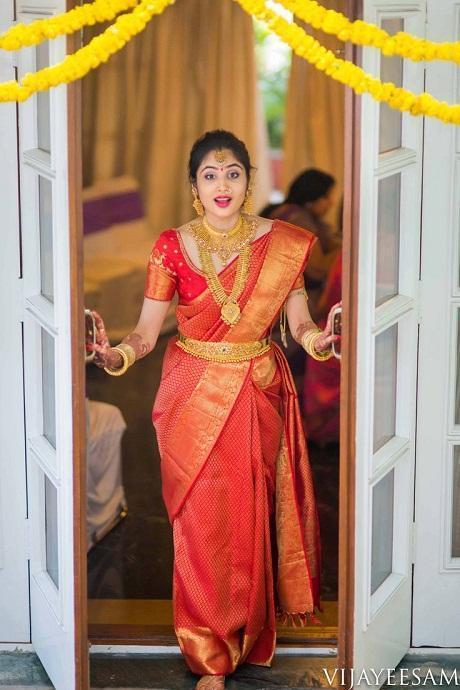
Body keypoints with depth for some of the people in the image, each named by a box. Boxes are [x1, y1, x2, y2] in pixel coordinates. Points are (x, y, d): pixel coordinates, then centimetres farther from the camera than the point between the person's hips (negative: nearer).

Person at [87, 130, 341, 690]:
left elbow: (299, 323, -2)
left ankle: (249, 628, 30)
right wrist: (114, 355, -25)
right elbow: (146, 332, -5)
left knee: (252, 516, 8)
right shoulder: (172, 247, -3)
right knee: (202, 522, 0)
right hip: (194, 398, -1)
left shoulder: (283, 243, -1)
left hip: (259, 396, 1)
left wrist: (319, 339, -24)